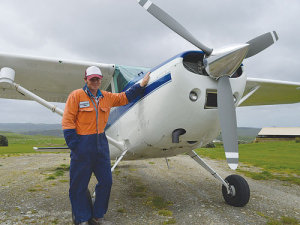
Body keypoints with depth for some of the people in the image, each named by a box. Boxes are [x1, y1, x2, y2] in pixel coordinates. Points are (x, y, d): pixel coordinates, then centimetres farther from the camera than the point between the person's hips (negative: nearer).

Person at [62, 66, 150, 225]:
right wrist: (74, 145, -14)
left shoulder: (107, 97, 10)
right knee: (79, 185, 6)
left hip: (101, 145, 5)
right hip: (82, 146, -5)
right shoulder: (76, 95, -6)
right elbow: (67, 122, -9)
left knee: (106, 181, 8)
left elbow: (125, 97, 23)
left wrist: (141, 85, 20)